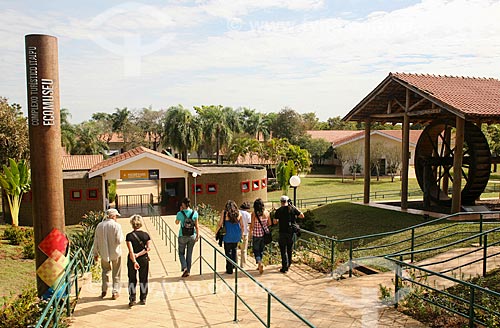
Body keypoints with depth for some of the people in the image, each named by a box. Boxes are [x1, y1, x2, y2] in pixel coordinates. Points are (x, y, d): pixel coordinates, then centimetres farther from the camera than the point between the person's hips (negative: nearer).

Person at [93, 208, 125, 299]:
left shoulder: (99, 226, -3)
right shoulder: (116, 225, -15)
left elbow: (96, 241, 4)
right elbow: (119, 240, -18)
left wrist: (95, 253, 13)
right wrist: (121, 235, 3)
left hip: (104, 253, 3)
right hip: (115, 252, -3)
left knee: (105, 270, 23)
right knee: (116, 273, 11)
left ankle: (104, 290, 21)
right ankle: (115, 292, 14)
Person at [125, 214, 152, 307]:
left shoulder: (129, 236, -10)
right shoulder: (146, 234, -3)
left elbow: (131, 250, -18)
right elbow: (148, 247, -11)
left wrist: (134, 261, -21)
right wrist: (139, 254, -13)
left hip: (132, 260, -2)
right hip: (144, 259, 2)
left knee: (132, 280, 12)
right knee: (143, 279, 13)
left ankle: (132, 299, 10)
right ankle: (143, 299, 19)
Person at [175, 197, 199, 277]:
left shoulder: (180, 213, -11)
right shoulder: (195, 213, -6)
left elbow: (176, 222, 9)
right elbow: (196, 226, -2)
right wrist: (198, 235, 7)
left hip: (183, 236, -2)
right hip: (192, 236, 2)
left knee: (181, 253, 14)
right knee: (189, 254, 15)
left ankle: (184, 267, -6)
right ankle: (188, 271, 19)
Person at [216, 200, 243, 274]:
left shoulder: (224, 213, -5)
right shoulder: (238, 213, 3)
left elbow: (220, 224, -6)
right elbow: (242, 225, 8)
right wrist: (241, 234, 20)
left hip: (228, 235, -3)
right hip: (237, 235, 3)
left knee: (228, 252, 6)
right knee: (234, 249, 25)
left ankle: (229, 270, 10)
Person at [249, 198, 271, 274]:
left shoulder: (254, 213, -15)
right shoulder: (266, 212, -4)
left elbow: (252, 225, -12)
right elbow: (269, 223, 5)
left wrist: (250, 232, 7)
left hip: (256, 234, -4)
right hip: (264, 234, 4)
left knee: (256, 250, 8)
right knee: (261, 249, 19)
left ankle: (259, 263, -15)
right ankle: (259, 265, 28)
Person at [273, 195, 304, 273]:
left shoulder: (279, 211, -6)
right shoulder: (293, 209, -2)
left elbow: (275, 222, -1)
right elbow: (302, 216, 6)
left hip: (283, 232, -3)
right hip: (291, 232, 3)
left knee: (283, 250, 3)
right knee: (290, 249, 20)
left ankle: (284, 267, 0)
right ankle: (288, 265, 34)